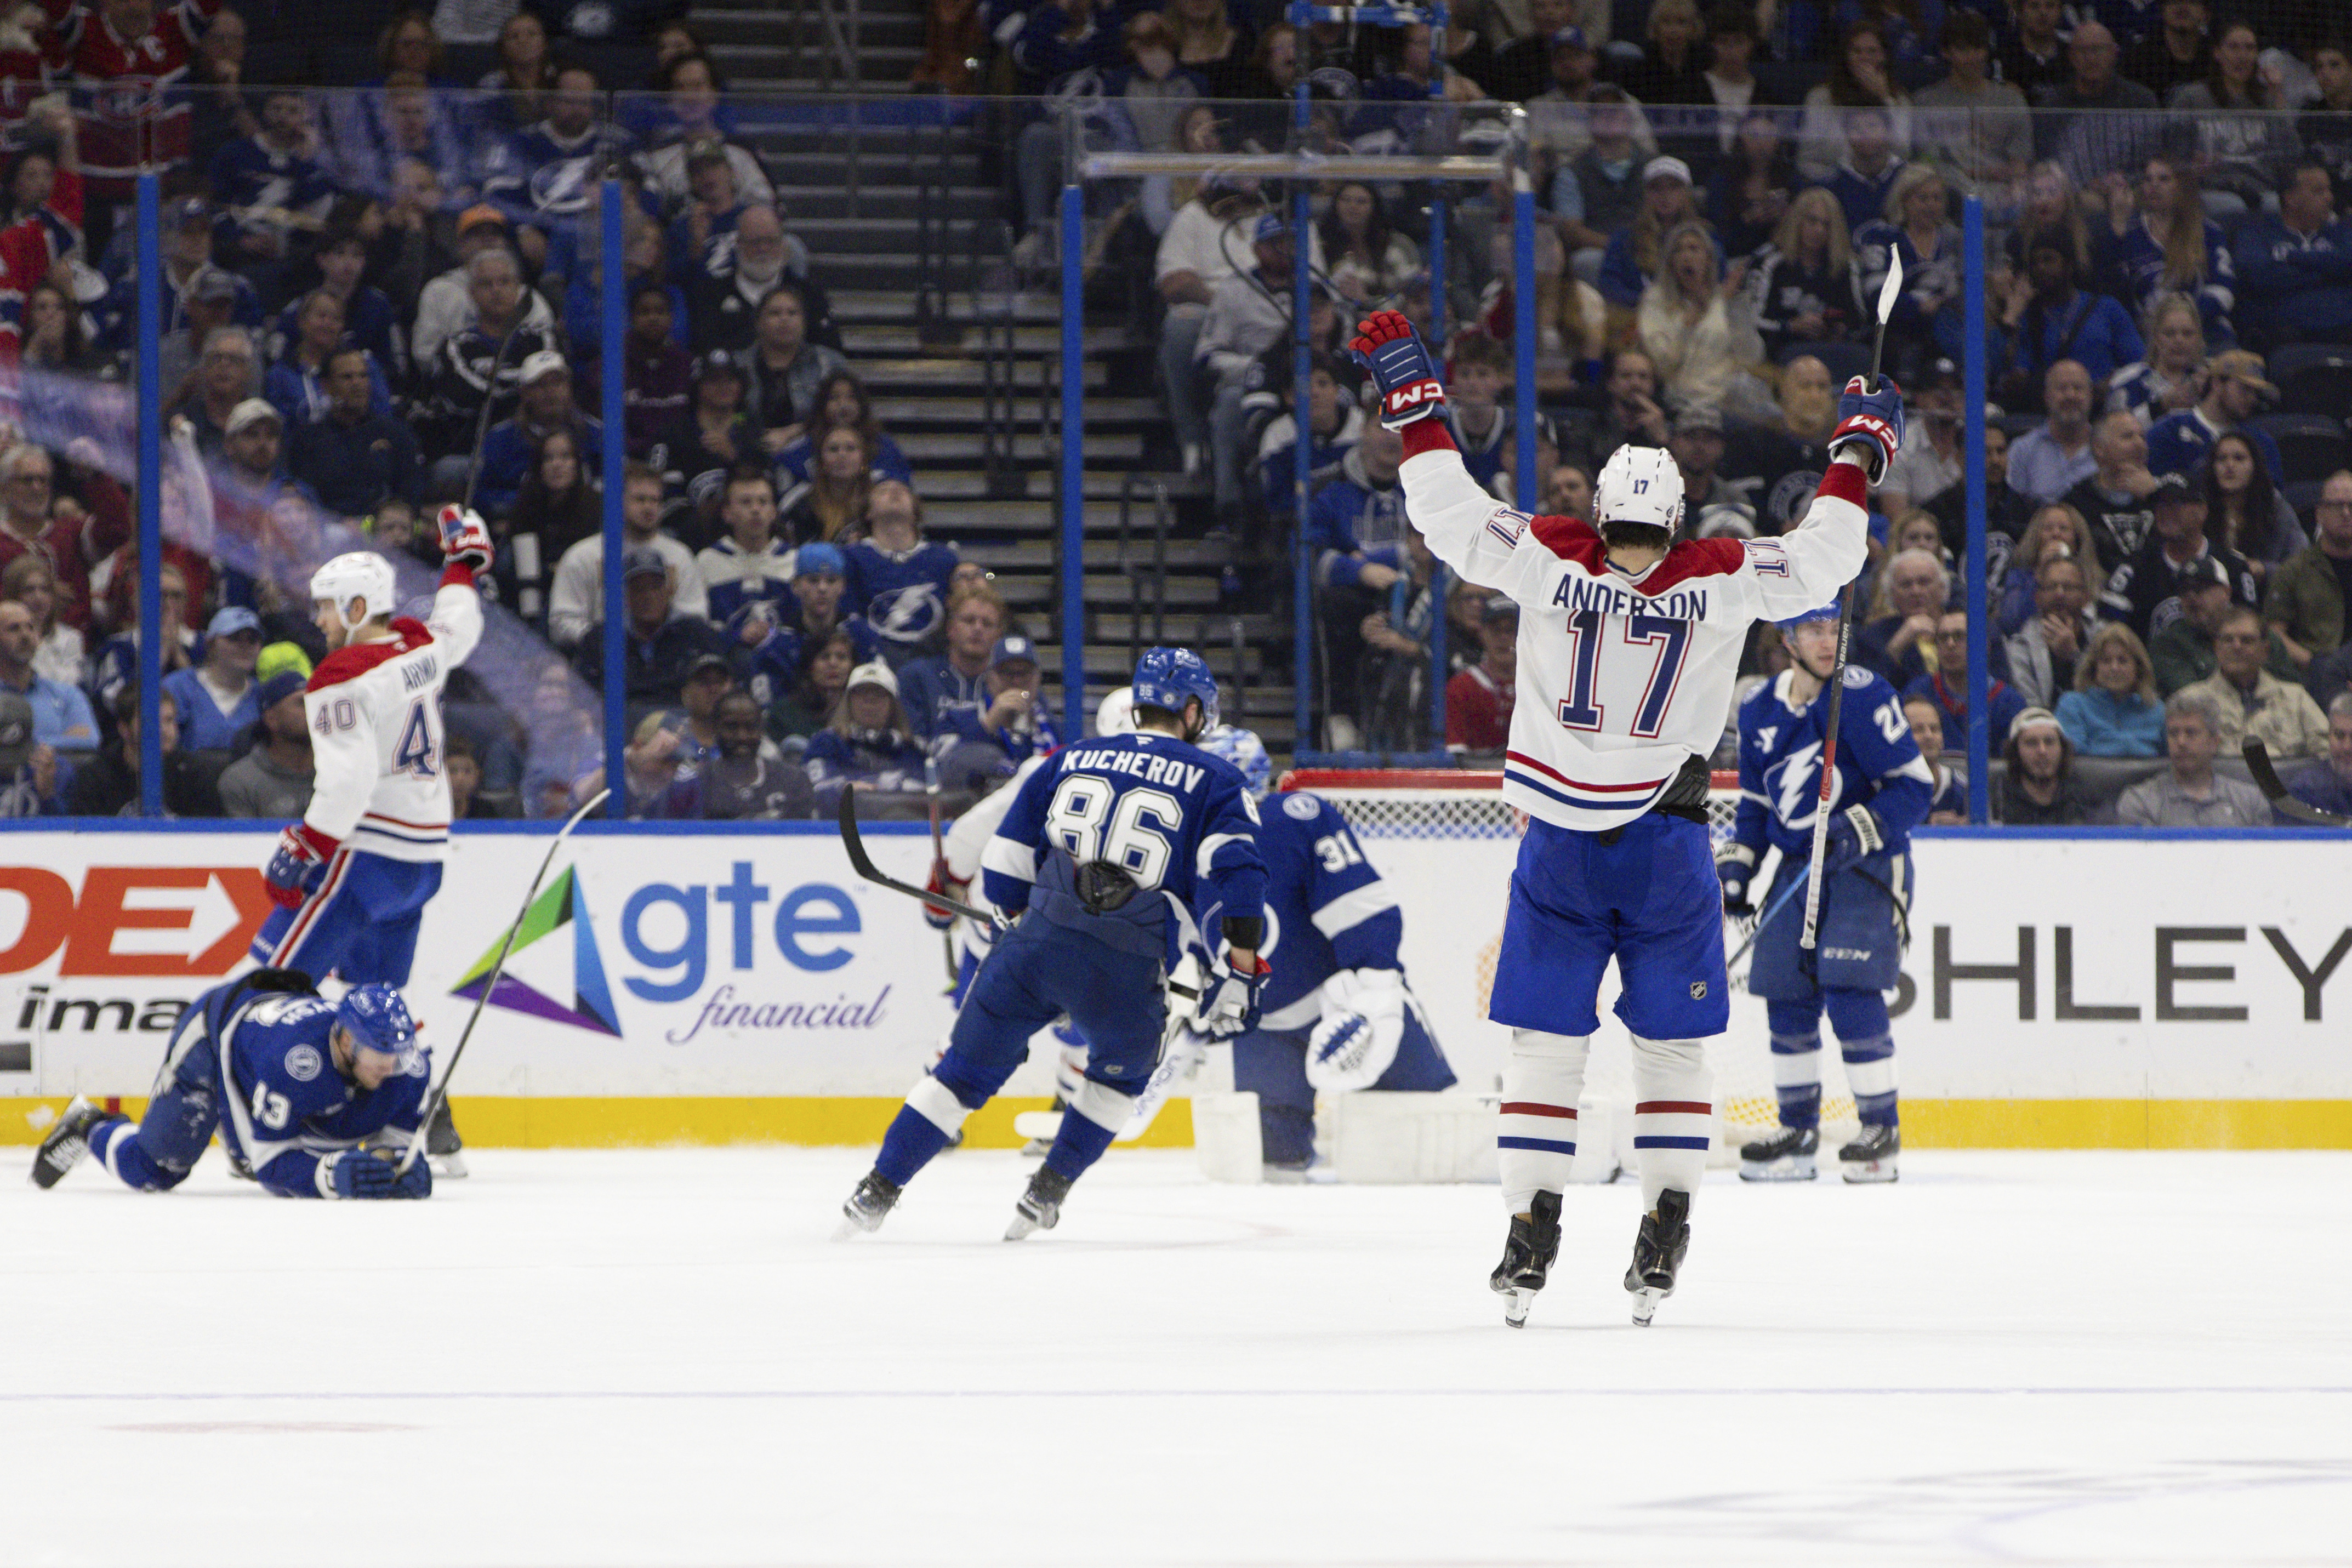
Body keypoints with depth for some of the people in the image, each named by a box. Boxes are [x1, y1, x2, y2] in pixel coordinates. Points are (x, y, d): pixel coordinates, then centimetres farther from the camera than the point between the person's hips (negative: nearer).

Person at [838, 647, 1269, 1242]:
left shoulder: (1073, 760, 19)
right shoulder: (1213, 781, 8)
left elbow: (1006, 866, 19)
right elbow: (1237, 879, -5)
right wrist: (1241, 972, -2)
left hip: (1036, 946, 2)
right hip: (1125, 969, -2)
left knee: (968, 1069, 14)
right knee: (1122, 1070, 27)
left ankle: (878, 1191, 10)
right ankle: (1046, 1193, 21)